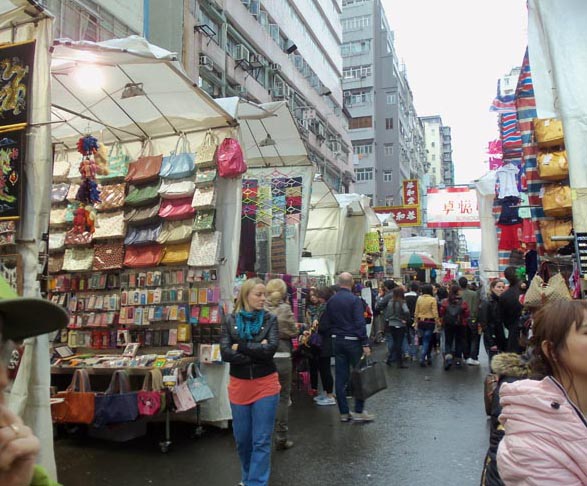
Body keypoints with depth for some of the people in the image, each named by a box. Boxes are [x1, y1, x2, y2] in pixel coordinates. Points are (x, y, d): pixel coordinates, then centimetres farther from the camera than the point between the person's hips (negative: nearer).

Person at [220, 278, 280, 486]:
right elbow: (225, 353, -12)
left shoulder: (270, 319, -4)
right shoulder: (230, 320, -3)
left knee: (261, 441, 2)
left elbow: (271, 348, -17)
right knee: (241, 438, 16)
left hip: (266, 385, -2)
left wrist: (241, 347, -14)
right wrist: (257, 353, -16)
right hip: (239, 385, 2)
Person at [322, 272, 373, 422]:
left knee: (340, 377, 8)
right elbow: (360, 323, -17)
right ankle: (359, 411, 5)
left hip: (337, 341, 6)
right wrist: (365, 344, -15)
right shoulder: (354, 300, -13)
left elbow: (327, 322, 9)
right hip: (353, 341, -5)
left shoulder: (331, 301, 5)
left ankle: (344, 412, 14)